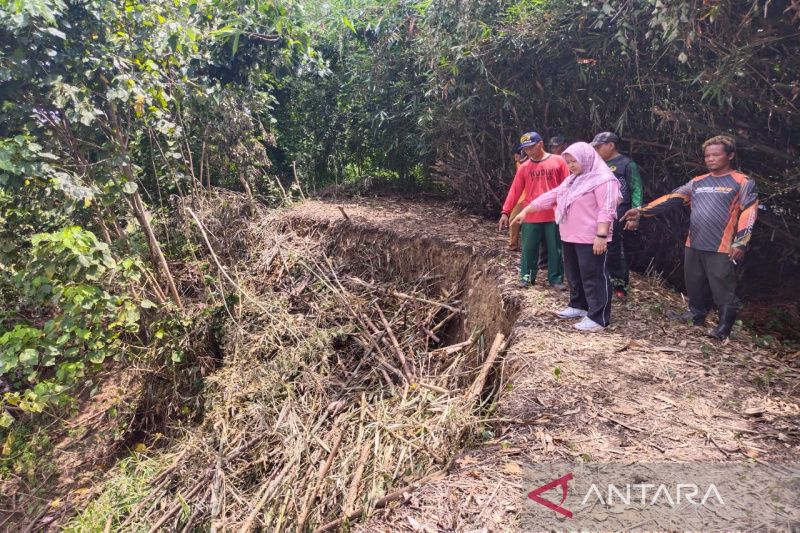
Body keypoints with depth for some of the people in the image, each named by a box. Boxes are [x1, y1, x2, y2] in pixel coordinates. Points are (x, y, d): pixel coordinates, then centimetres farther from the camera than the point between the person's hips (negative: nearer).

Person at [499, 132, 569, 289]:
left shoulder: (558, 161, -1)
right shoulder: (524, 167, 5)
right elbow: (515, 191, 4)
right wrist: (505, 212, -1)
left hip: (555, 215, -2)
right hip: (531, 217, 2)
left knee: (555, 249, 7)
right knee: (528, 249, 8)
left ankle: (556, 278, 18)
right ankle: (526, 276, 22)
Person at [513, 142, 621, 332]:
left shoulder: (603, 179, -13)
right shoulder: (572, 180, 17)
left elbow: (606, 210, -20)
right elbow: (551, 196, 17)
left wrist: (601, 235, -26)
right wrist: (526, 210, 14)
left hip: (591, 239, -9)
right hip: (571, 237, 9)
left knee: (594, 277, -6)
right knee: (574, 274, 18)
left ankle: (598, 318, -2)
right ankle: (578, 306, 33)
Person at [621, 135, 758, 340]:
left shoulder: (743, 183, 0)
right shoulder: (697, 183, 14)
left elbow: (748, 213, -8)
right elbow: (671, 199, 6)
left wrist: (740, 243, -20)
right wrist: (642, 210, -7)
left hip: (722, 248, -5)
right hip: (694, 246, 5)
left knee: (723, 290, 1)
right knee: (695, 286, 16)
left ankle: (725, 326, 15)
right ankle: (696, 315, 35)